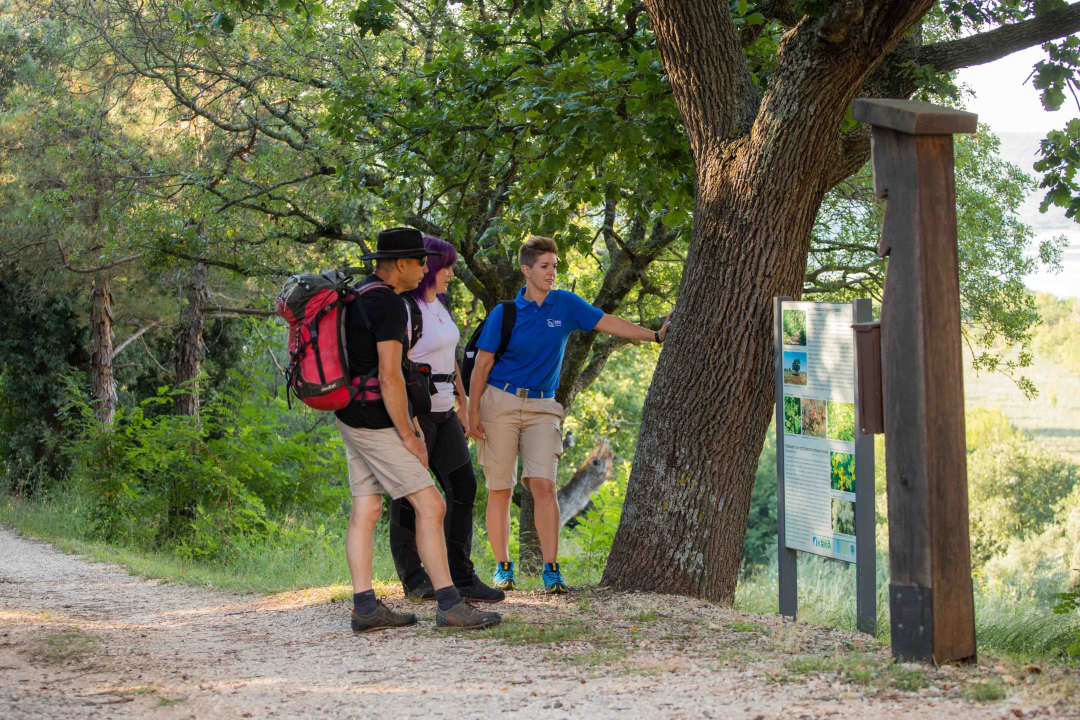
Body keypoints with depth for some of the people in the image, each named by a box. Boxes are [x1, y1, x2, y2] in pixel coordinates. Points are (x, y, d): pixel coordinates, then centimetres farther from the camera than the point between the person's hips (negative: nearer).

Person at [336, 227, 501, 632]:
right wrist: (409, 438, -15)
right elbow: (390, 377, -23)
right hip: (376, 425, -10)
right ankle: (449, 605, -8)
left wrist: (405, 418, 23)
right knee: (430, 506, -8)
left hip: (354, 417, 10)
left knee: (366, 511, 8)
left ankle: (365, 607, 7)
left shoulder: (360, 295, 13)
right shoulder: (390, 306, -19)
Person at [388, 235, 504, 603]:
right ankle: (413, 579, 13)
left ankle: (460, 577, 4)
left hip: (442, 410, 9)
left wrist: (462, 404, 19)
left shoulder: (440, 304, 14)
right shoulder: (404, 309, -14)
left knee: (462, 486, 2)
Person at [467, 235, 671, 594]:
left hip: (542, 407, 1)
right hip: (500, 402, -1)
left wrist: (655, 335, -1)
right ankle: (503, 568, 13)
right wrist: (474, 412, -6)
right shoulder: (504, 314, -2)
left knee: (543, 485, -12)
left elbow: (608, 323, 5)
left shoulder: (566, 305, 5)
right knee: (500, 490, 1)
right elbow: (481, 367, 0)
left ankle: (551, 569, -10)